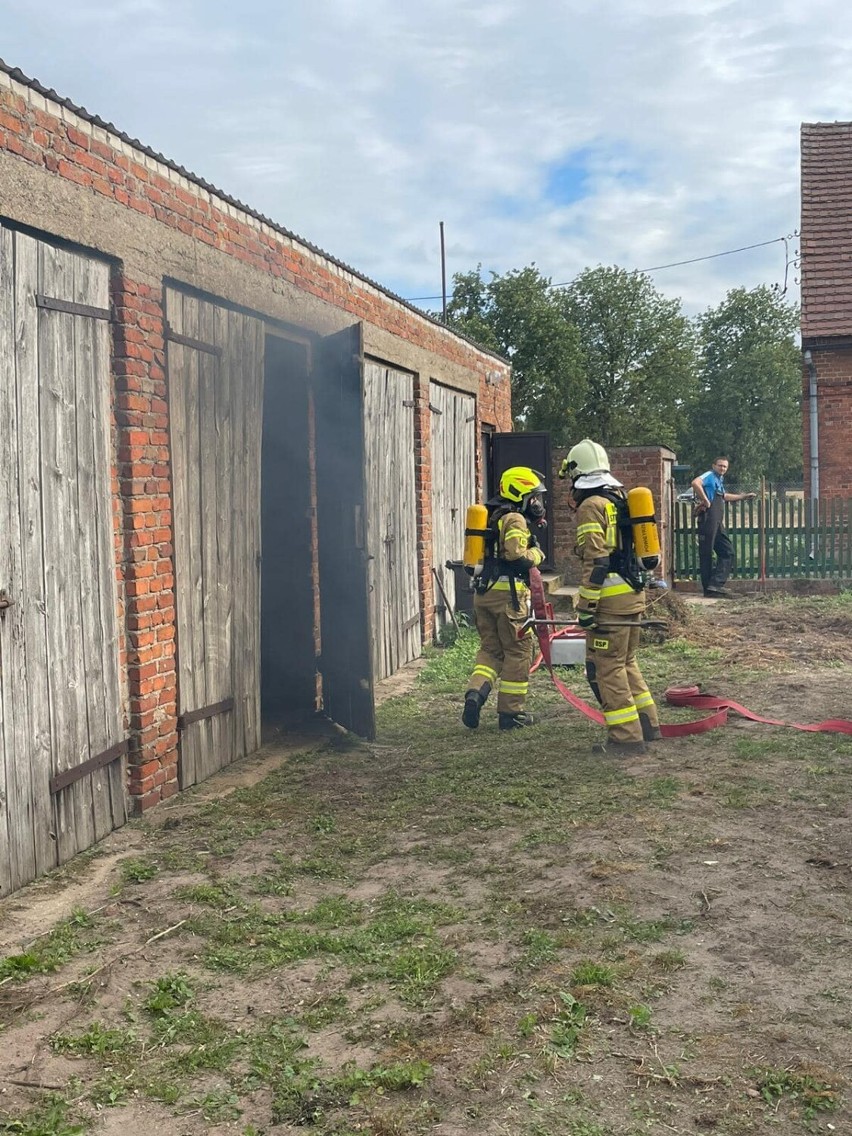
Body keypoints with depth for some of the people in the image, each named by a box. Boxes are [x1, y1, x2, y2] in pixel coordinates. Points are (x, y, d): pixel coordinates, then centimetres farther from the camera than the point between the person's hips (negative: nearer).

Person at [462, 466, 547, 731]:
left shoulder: (493, 517, 19)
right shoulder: (515, 519, -9)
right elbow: (516, 555, -20)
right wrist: (536, 554, -1)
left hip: (483, 591, 8)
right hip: (507, 592, -8)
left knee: (490, 649, 14)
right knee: (518, 652, 3)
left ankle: (475, 692, -8)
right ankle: (511, 712, 8)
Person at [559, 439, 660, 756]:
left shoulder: (592, 506, -11)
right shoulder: (621, 500, 17)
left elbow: (595, 561, -19)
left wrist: (586, 606, -17)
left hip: (611, 599, -9)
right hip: (634, 594, 9)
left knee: (606, 668, -3)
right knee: (626, 662, 20)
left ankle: (627, 737, -1)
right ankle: (647, 724, 25)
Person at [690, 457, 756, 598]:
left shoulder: (719, 479, 25)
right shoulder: (710, 475, -5)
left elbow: (723, 496, 43)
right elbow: (695, 483, -26)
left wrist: (744, 496, 50)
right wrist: (705, 500, -21)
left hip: (717, 523, 10)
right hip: (708, 519, -10)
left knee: (727, 552, 7)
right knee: (706, 554, -5)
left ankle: (715, 585, 3)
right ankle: (709, 589, -3)